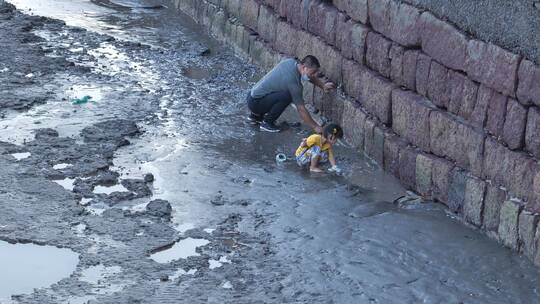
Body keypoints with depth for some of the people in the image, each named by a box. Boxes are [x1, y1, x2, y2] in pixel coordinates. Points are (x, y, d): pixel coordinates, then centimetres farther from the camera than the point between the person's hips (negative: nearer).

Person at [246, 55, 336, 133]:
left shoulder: (291, 62, 1)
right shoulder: (293, 82, -23)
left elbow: (311, 77, 19)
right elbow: (301, 109, -17)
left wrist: (323, 85, 5)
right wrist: (315, 127, -10)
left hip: (252, 95, 10)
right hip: (255, 102, -10)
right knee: (286, 96, -25)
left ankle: (256, 115, 25)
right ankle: (267, 123, -8)